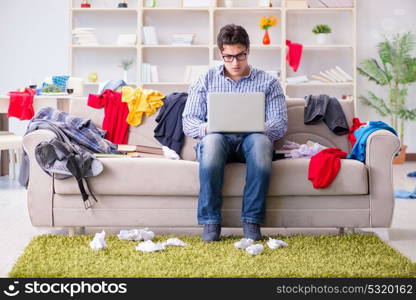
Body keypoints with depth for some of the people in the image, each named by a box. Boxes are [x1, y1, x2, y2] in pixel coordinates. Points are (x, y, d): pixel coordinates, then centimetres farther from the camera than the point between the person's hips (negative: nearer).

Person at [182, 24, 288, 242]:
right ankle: (211, 221, -32)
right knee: (212, 140, -37)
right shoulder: (206, 80, 17)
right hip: (217, 139, 0)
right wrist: (205, 127, -16)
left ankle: (252, 220, -31)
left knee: (260, 141, -37)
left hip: (250, 139, 0)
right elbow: (188, 121, 9)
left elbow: (280, 123, 4)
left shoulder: (268, 82, 14)